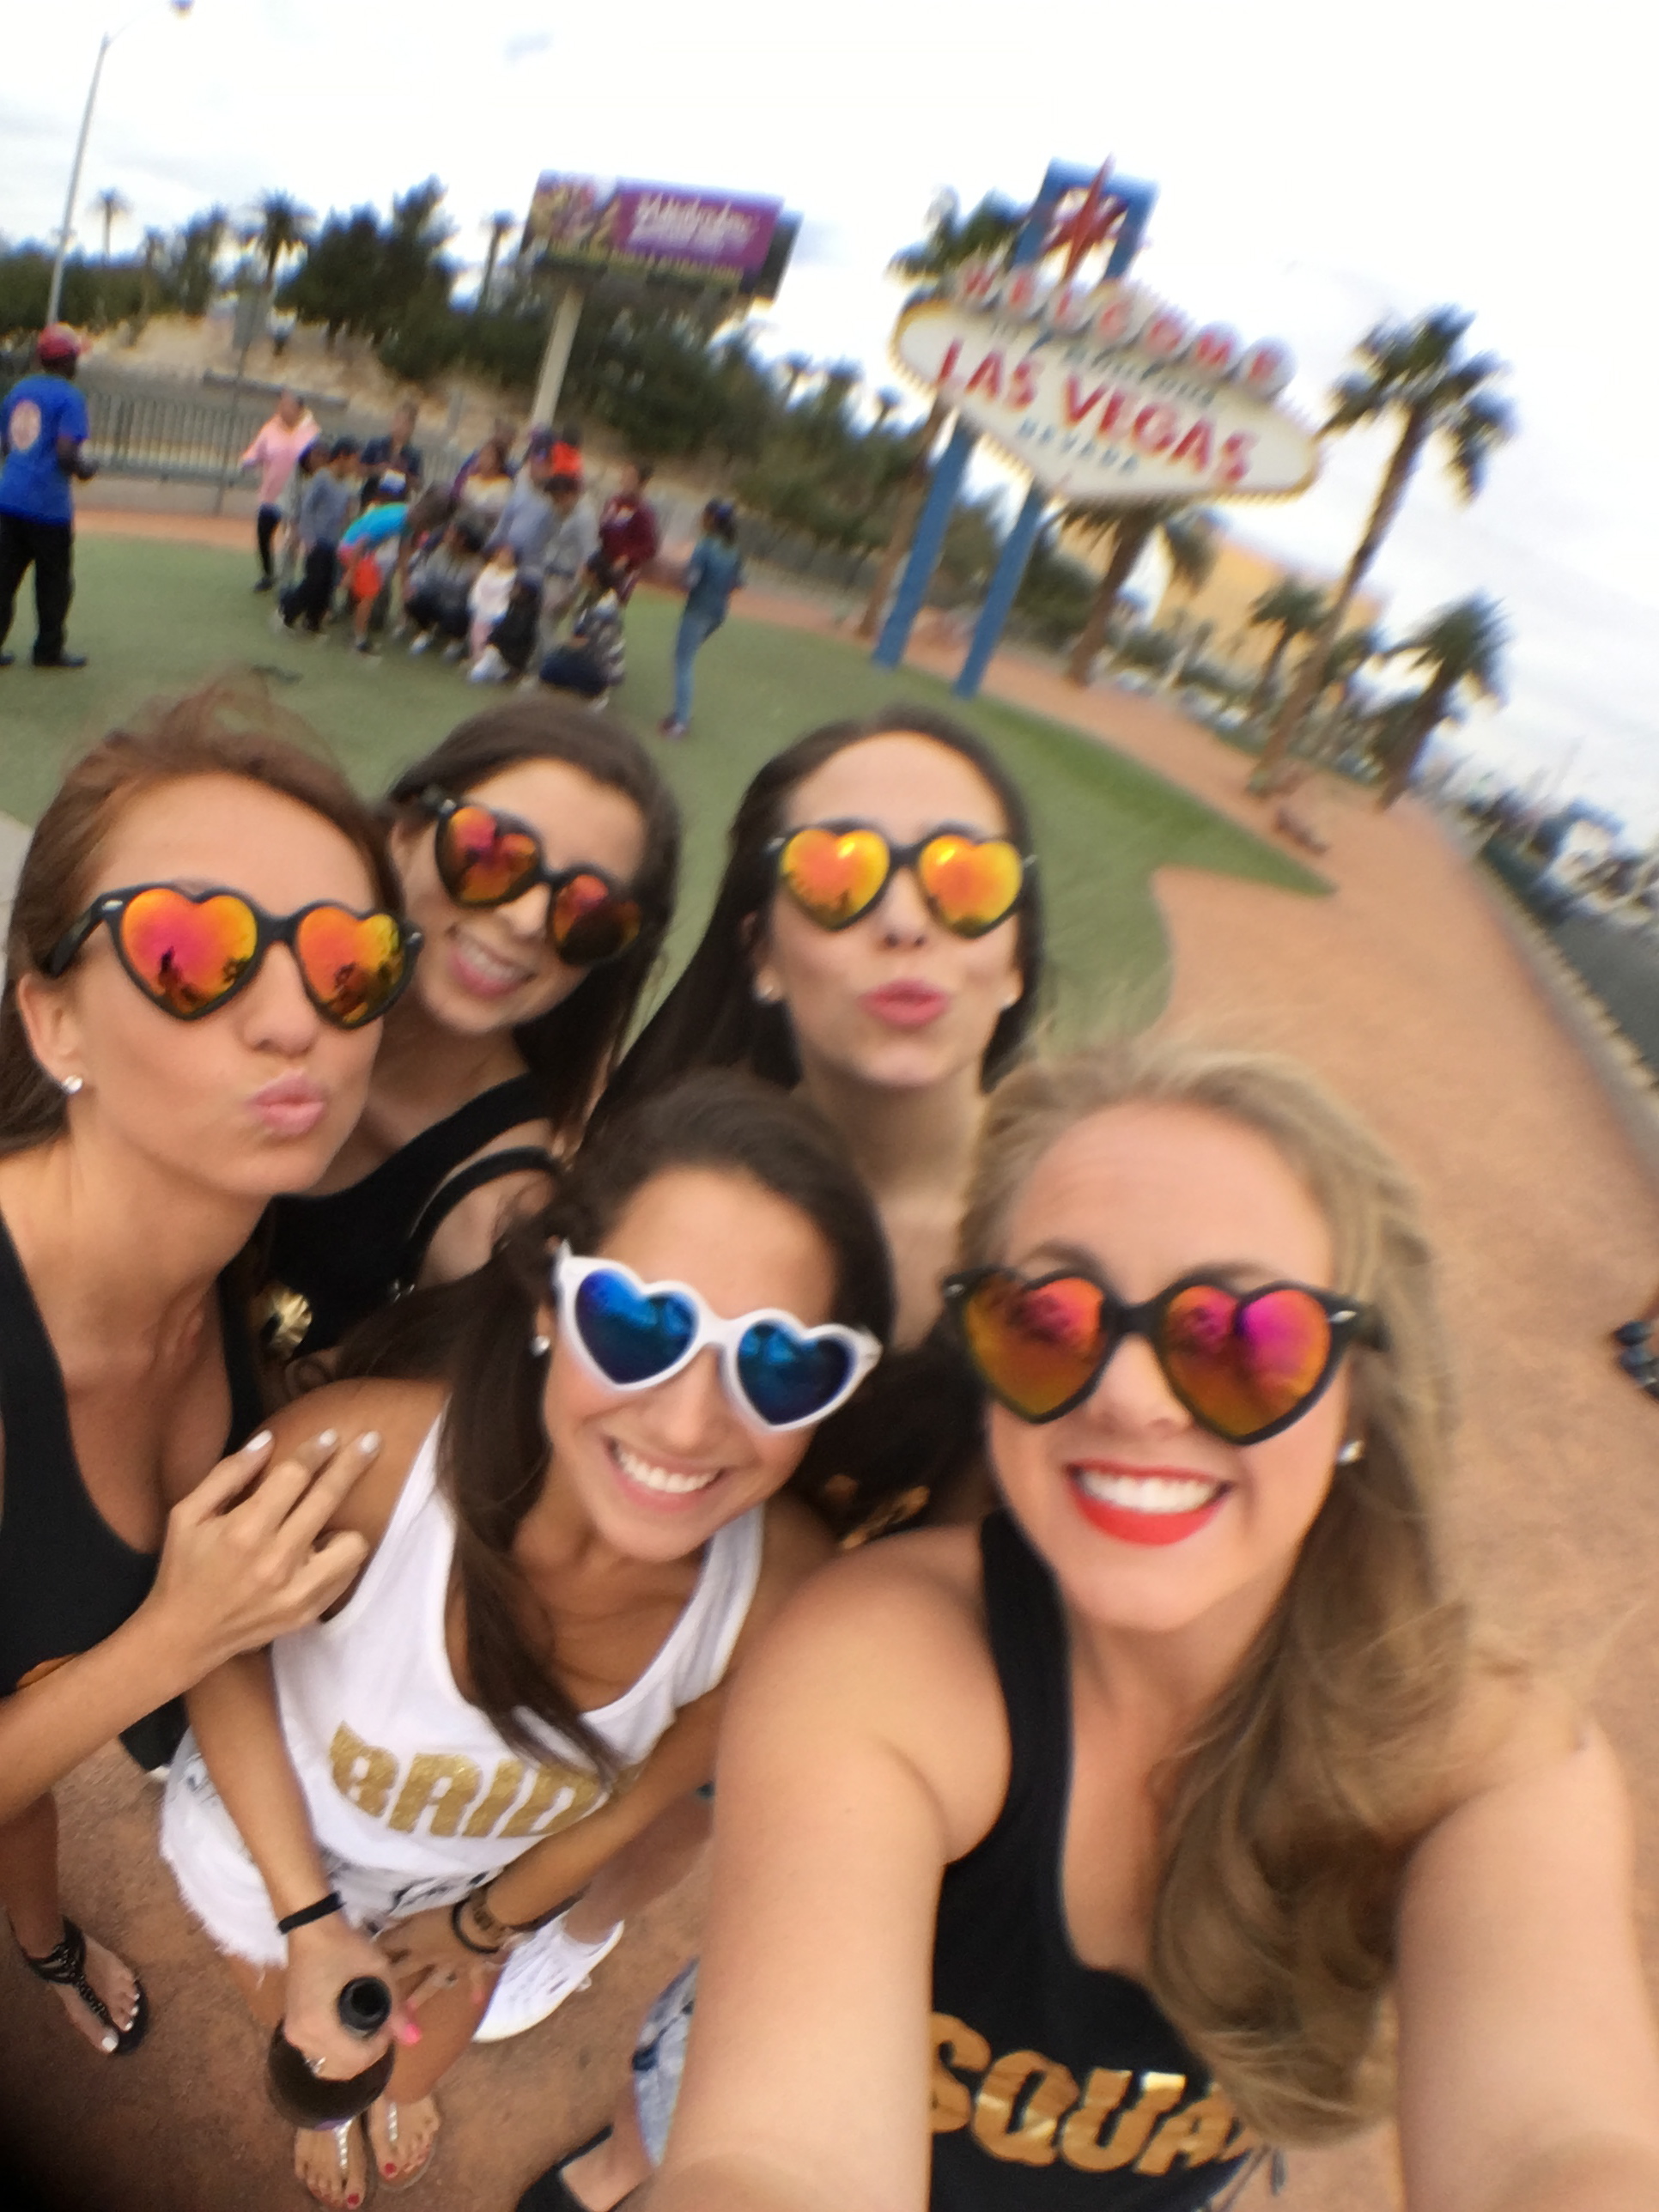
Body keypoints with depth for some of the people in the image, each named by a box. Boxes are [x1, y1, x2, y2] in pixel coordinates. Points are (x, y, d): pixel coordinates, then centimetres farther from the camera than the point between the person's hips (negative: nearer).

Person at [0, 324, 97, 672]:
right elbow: (67, 454, -19)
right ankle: (49, 648, 14)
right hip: (48, 504, -6)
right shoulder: (69, 398, -10)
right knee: (54, 580, 8)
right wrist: (86, 469, 2)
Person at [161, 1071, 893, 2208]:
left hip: (488, 1881, 1)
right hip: (276, 1834, -1)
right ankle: (325, 2096, 72)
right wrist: (311, 1925, -21)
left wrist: (486, 1920, -1)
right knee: (306, 2039, 34)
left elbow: (644, 1794, -14)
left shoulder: (783, 1592, -37)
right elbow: (221, 1654, -22)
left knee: (424, 2056, 35)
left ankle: (404, 2087, 73)